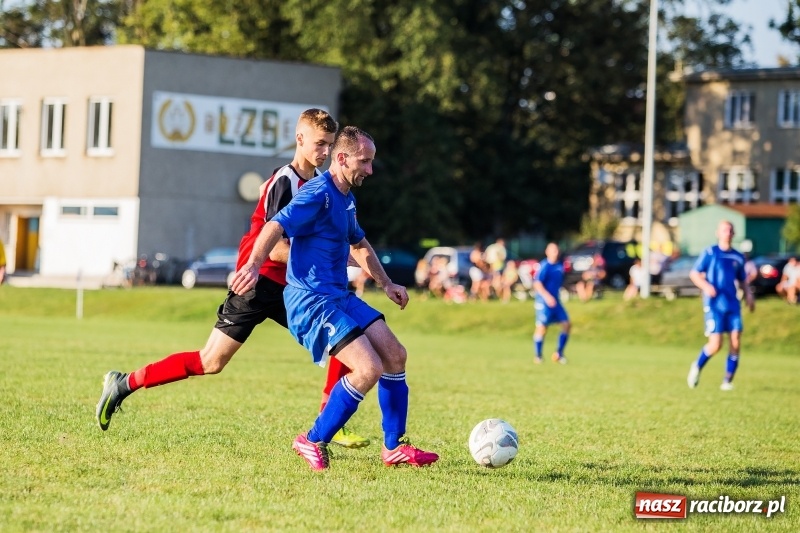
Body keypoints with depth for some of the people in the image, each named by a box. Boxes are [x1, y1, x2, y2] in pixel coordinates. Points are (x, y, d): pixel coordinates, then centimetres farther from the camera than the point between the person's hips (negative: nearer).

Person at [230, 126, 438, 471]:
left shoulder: (346, 200, 17)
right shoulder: (319, 195, -14)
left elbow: (359, 245, 35)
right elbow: (275, 227, -27)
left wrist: (386, 284, 29)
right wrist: (253, 265, -43)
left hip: (340, 297, 10)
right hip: (310, 300, -10)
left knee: (395, 355, 3)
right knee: (369, 369, -19)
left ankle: (394, 447, 12)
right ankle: (313, 443, -5)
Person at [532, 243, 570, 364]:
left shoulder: (560, 266, 9)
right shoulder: (545, 266, -13)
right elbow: (537, 283, -21)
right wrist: (547, 296, -30)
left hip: (555, 301, 7)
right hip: (543, 301, -7)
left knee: (566, 324, 1)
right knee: (542, 327, -8)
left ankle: (558, 354, 13)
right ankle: (538, 356, 5)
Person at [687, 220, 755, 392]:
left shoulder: (738, 257, 13)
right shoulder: (709, 253, 0)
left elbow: (743, 280, 24)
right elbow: (694, 273, 0)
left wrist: (748, 295, 5)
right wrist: (705, 286, -19)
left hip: (733, 305, 4)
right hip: (714, 305, -4)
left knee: (736, 343, -7)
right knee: (715, 345, -10)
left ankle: (728, 381, 3)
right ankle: (697, 367, 18)